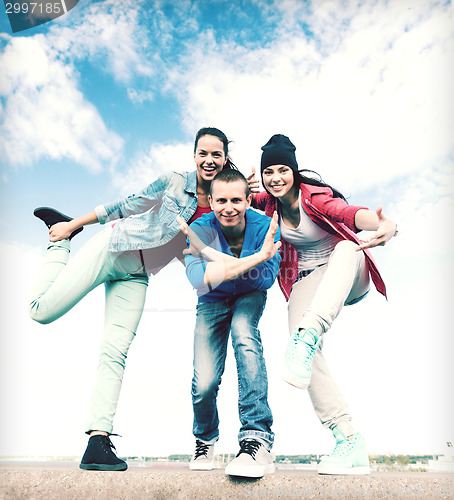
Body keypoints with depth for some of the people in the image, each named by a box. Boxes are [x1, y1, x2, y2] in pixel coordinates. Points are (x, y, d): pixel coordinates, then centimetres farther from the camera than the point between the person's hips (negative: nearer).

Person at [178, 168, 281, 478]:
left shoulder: (265, 226, -23)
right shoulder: (200, 229, -25)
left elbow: (267, 278, -35)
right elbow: (199, 278, -41)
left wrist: (210, 253, -46)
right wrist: (255, 258, -53)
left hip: (249, 298, 0)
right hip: (213, 302, 0)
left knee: (244, 333, -35)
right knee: (204, 384, -11)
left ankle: (258, 439, -29)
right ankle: (206, 439, 25)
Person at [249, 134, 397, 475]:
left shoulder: (314, 197, -16)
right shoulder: (269, 201, 0)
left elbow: (350, 213, -37)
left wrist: (385, 226, -60)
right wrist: (247, 191, -5)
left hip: (348, 277, -3)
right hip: (307, 281, 4)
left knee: (347, 247, -39)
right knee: (308, 355, -21)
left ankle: (308, 336, -57)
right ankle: (349, 441, -18)